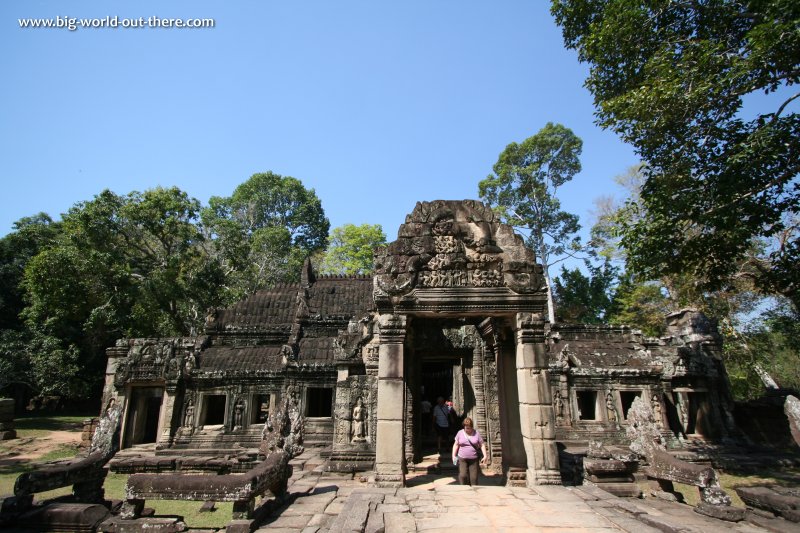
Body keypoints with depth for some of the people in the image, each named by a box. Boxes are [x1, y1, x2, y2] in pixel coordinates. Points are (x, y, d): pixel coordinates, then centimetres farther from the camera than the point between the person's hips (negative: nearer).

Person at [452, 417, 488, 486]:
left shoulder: (476, 433, 1)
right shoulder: (460, 433, 3)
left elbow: (482, 445, 3)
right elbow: (456, 445, 8)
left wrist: (485, 456, -6)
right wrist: (454, 456, 2)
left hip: (474, 459, 0)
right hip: (462, 459, 0)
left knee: (474, 477, -2)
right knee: (463, 475, -12)